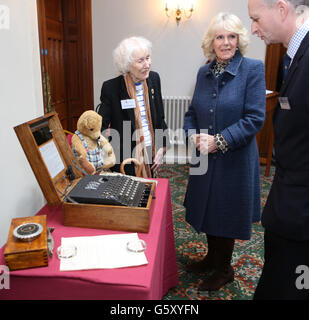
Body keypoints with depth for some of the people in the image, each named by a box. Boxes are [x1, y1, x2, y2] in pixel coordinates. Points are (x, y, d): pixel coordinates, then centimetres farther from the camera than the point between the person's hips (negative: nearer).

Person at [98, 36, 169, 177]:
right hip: (125, 159, -4)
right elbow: (101, 125, -9)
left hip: (151, 154, 5)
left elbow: (160, 117, 8)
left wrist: (162, 147, 3)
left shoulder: (154, 79, -1)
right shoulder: (110, 88, -15)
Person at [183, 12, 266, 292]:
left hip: (234, 160, -5)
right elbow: (192, 112, 11)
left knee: (226, 214, 10)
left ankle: (224, 270, 34)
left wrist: (219, 141, -22)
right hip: (205, 158, 5)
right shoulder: (204, 72, 6)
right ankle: (212, 257, 44)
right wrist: (192, 135, -8)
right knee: (207, 209, 18)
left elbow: (255, 118, -16)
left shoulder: (253, 69, -11)